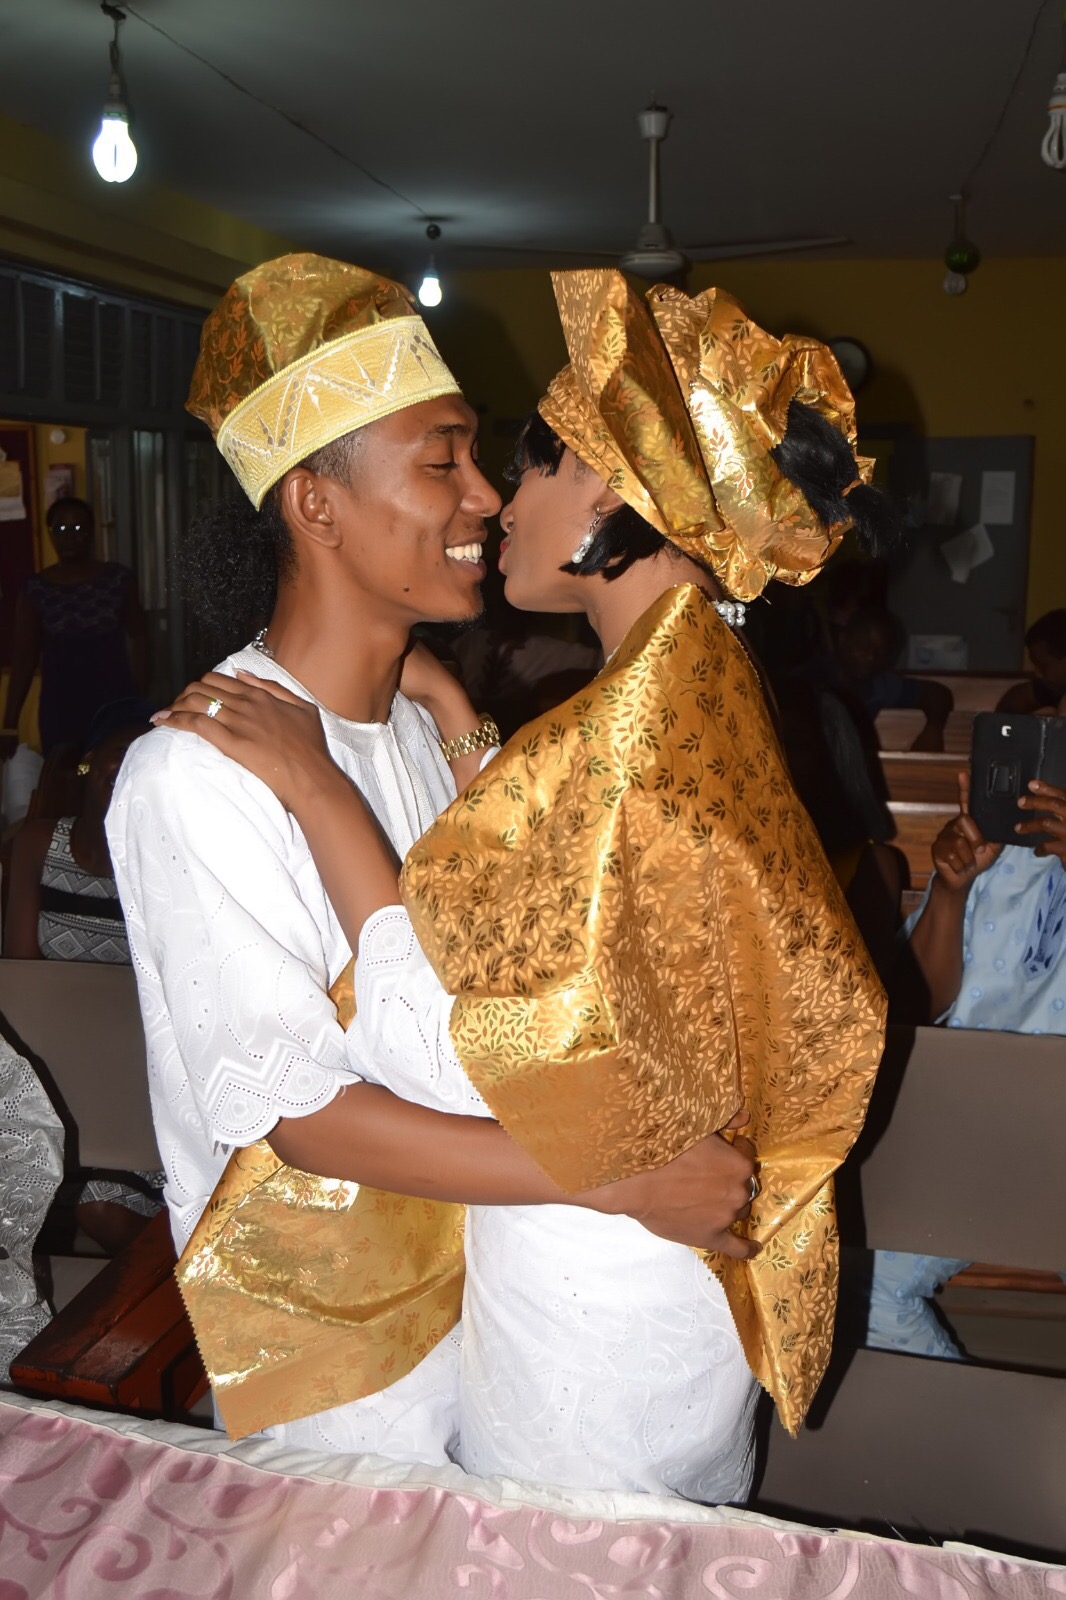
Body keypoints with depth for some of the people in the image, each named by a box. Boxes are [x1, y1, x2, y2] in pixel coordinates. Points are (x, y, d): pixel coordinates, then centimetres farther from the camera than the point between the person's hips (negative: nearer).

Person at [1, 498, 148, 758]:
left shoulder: (118, 578, 0)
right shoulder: (35, 589, 0)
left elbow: (138, 637, 6)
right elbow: (23, 656, 1)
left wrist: (142, 696, -1)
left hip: (117, 700, 0)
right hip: (61, 707, 0)